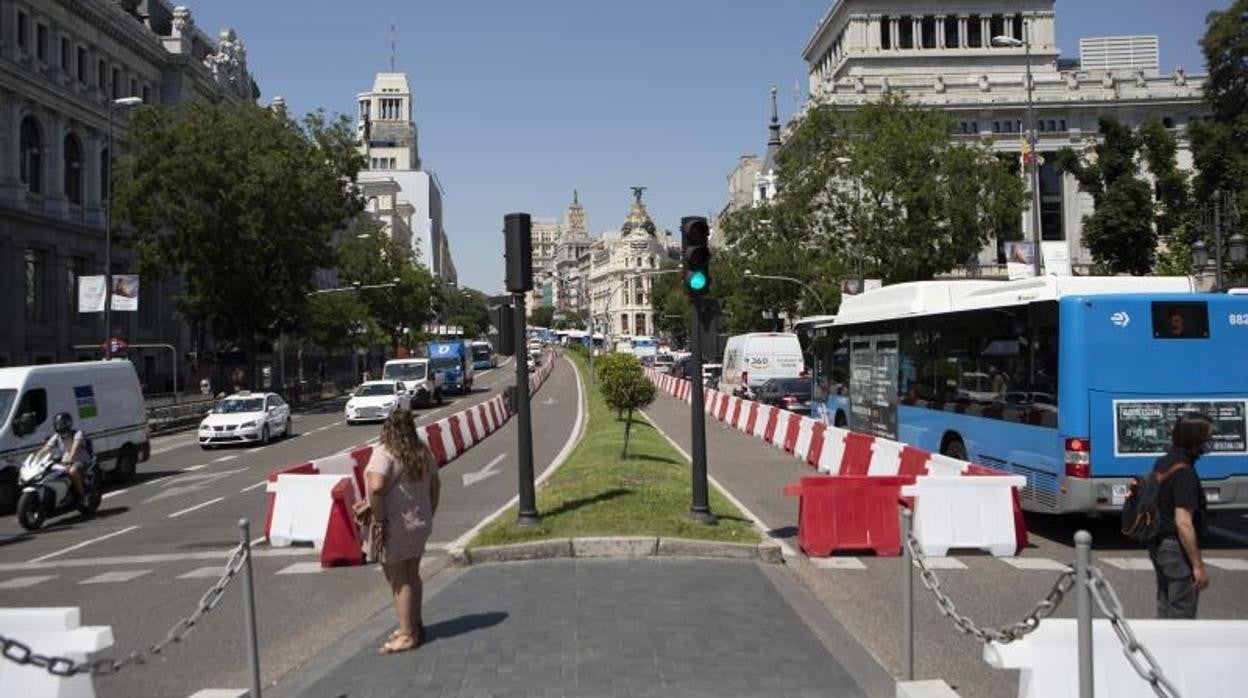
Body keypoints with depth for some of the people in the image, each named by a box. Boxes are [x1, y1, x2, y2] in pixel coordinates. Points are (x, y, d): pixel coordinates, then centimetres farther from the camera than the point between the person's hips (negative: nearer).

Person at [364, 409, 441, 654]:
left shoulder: (384, 453, -17)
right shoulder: (423, 452, 5)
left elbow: (376, 487, -31)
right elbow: (435, 485, 13)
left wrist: (379, 519, -21)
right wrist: (429, 515, 20)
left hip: (395, 529, -7)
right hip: (420, 524, 7)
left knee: (399, 581, 3)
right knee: (412, 576, 19)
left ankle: (408, 635, 9)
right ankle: (415, 627, 29)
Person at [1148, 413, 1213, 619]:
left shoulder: (1162, 463, 7)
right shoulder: (1185, 473, -22)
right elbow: (1183, 523, -26)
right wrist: (1198, 565, -22)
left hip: (1158, 544, 9)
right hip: (1177, 548, -9)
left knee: (1165, 605, 18)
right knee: (1182, 611, -2)